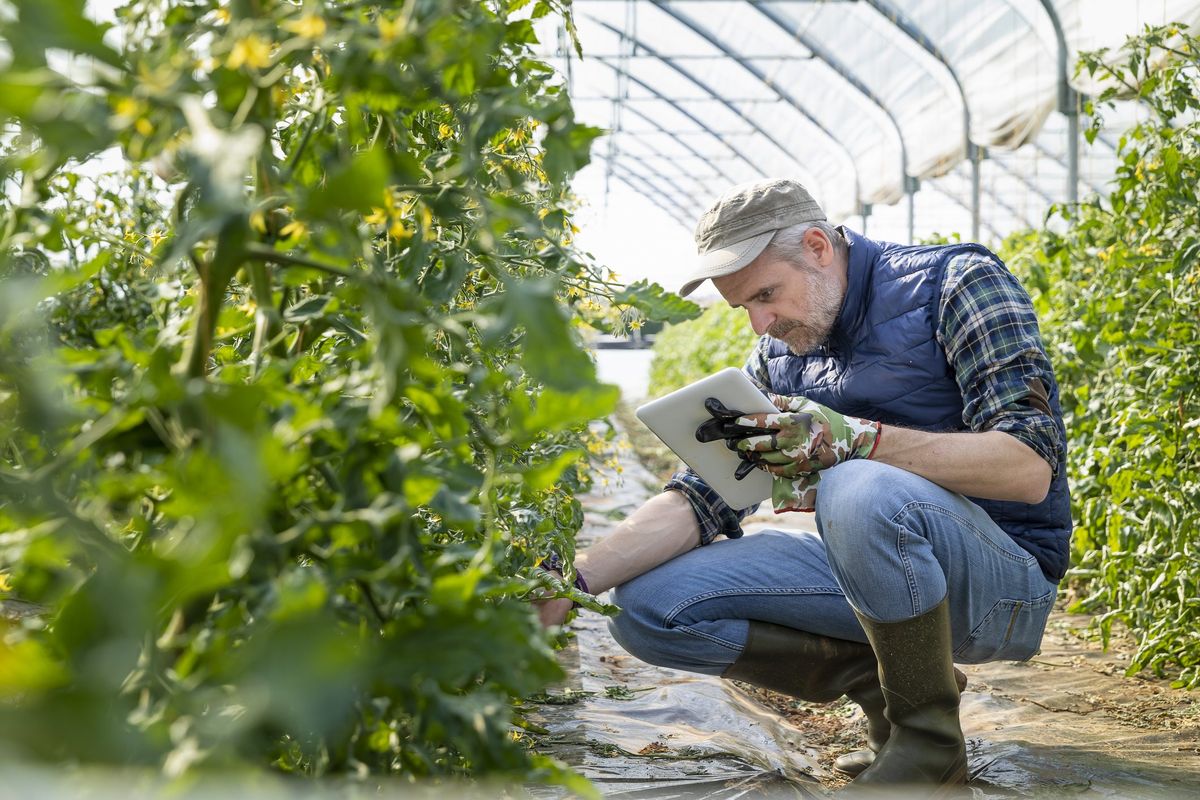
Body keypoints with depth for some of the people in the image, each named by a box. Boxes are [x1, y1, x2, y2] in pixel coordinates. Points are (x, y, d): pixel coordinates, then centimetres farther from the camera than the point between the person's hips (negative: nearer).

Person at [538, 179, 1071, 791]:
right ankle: (883, 684, 2)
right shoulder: (780, 356, 7)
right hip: (885, 562, 6)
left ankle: (928, 740, -14)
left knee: (861, 493, -38)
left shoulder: (957, 282, -10)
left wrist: (855, 438, -30)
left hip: (1002, 576, -6)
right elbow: (706, 496, 1)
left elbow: (1030, 467, -21)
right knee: (648, 604, -8)